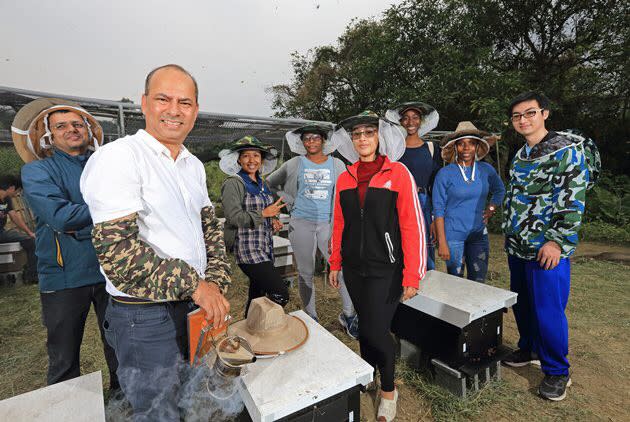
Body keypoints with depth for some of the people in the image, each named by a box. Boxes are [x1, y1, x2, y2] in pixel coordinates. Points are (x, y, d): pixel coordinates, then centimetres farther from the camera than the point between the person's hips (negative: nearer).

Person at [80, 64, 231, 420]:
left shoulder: (194, 165, 9)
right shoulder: (117, 158, -16)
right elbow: (117, 251, -23)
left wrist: (217, 284, -1)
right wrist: (193, 284, -20)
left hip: (197, 308, 7)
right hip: (145, 319, -7)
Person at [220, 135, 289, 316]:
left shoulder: (261, 183, 15)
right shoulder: (233, 183, -9)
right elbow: (233, 217, -19)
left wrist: (273, 222, 8)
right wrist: (264, 214, -17)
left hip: (265, 248, 8)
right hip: (248, 249, -8)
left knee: (257, 297, 16)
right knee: (281, 294, -12)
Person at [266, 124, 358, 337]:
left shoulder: (336, 164, 6)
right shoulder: (295, 164, 6)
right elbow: (270, 183, 15)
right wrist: (288, 200, 5)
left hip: (329, 222, 0)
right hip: (301, 223, 0)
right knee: (305, 272, 7)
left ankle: (348, 314, 12)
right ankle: (311, 317, 25)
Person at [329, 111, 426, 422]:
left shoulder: (398, 174, -8)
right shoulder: (345, 178, 5)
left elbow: (413, 225, -11)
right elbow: (338, 224, 9)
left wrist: (412, 275, -13)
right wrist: (335, 264, 10)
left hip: (385, 269, -4)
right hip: (354, 268, 4)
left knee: (377, 330, 0)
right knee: (364, 325, 17)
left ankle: (388, 390, 29)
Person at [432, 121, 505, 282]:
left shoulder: (486, 170, 2)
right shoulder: (445, 174, -9)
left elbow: (500, 190, 23)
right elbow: (438, 210, -9)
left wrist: (491, 209, 7)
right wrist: (442, 242, -13)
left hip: (479, 234, 4)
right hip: (453, 236, -3)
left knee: (478, 283, 13)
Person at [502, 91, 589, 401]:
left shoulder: (566, 150, -8)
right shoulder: (520, 156, 14)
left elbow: (573, 201, -14)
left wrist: (556, 241, -19)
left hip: (546, 249, -7)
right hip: (518, 247, 7)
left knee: (548, 311, 0)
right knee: (522, 304, 16)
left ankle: (557, 371, 19)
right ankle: (529, 349, 35)